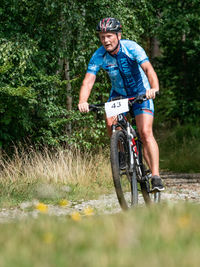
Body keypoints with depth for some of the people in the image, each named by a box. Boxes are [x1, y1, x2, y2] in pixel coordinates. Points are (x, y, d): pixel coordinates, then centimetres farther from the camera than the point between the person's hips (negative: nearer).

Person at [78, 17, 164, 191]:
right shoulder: (99, 56, -17)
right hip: (118, 93, 3)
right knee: (111, 122, -24)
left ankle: (156, 176, -18)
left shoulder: (131, 48, -25)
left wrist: (154, 88, -57)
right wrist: (82, 101, -43)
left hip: (140, 92, -3)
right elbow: (88, 80, -25)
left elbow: (148, 68, -37)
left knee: (145, 133, -17)